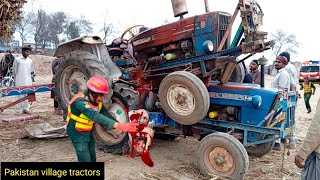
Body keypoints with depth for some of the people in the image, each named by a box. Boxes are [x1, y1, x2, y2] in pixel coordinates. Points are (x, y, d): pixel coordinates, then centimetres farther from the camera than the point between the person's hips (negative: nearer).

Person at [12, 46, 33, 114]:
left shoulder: (30, 60, 9)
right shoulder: (17, 60, -3)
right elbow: (14, 70, 3)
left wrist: (29, 77, 15)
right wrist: (16, 79, 9)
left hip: (28, 80, 4)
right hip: (20, 80, -4)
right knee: (21, 94, -2)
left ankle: (26, 107, 9)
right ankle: (20, 108, 6)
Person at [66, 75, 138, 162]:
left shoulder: (98, 103, -5)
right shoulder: (80, 102, -32)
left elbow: (107, 116, -9)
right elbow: (96, 116, -45)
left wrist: (122, 126, -25)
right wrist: (117, 125, -55)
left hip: (88, 133, 8)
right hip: (77, 133, -8)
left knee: (92, 159, 17)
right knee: (85, 160, -9)